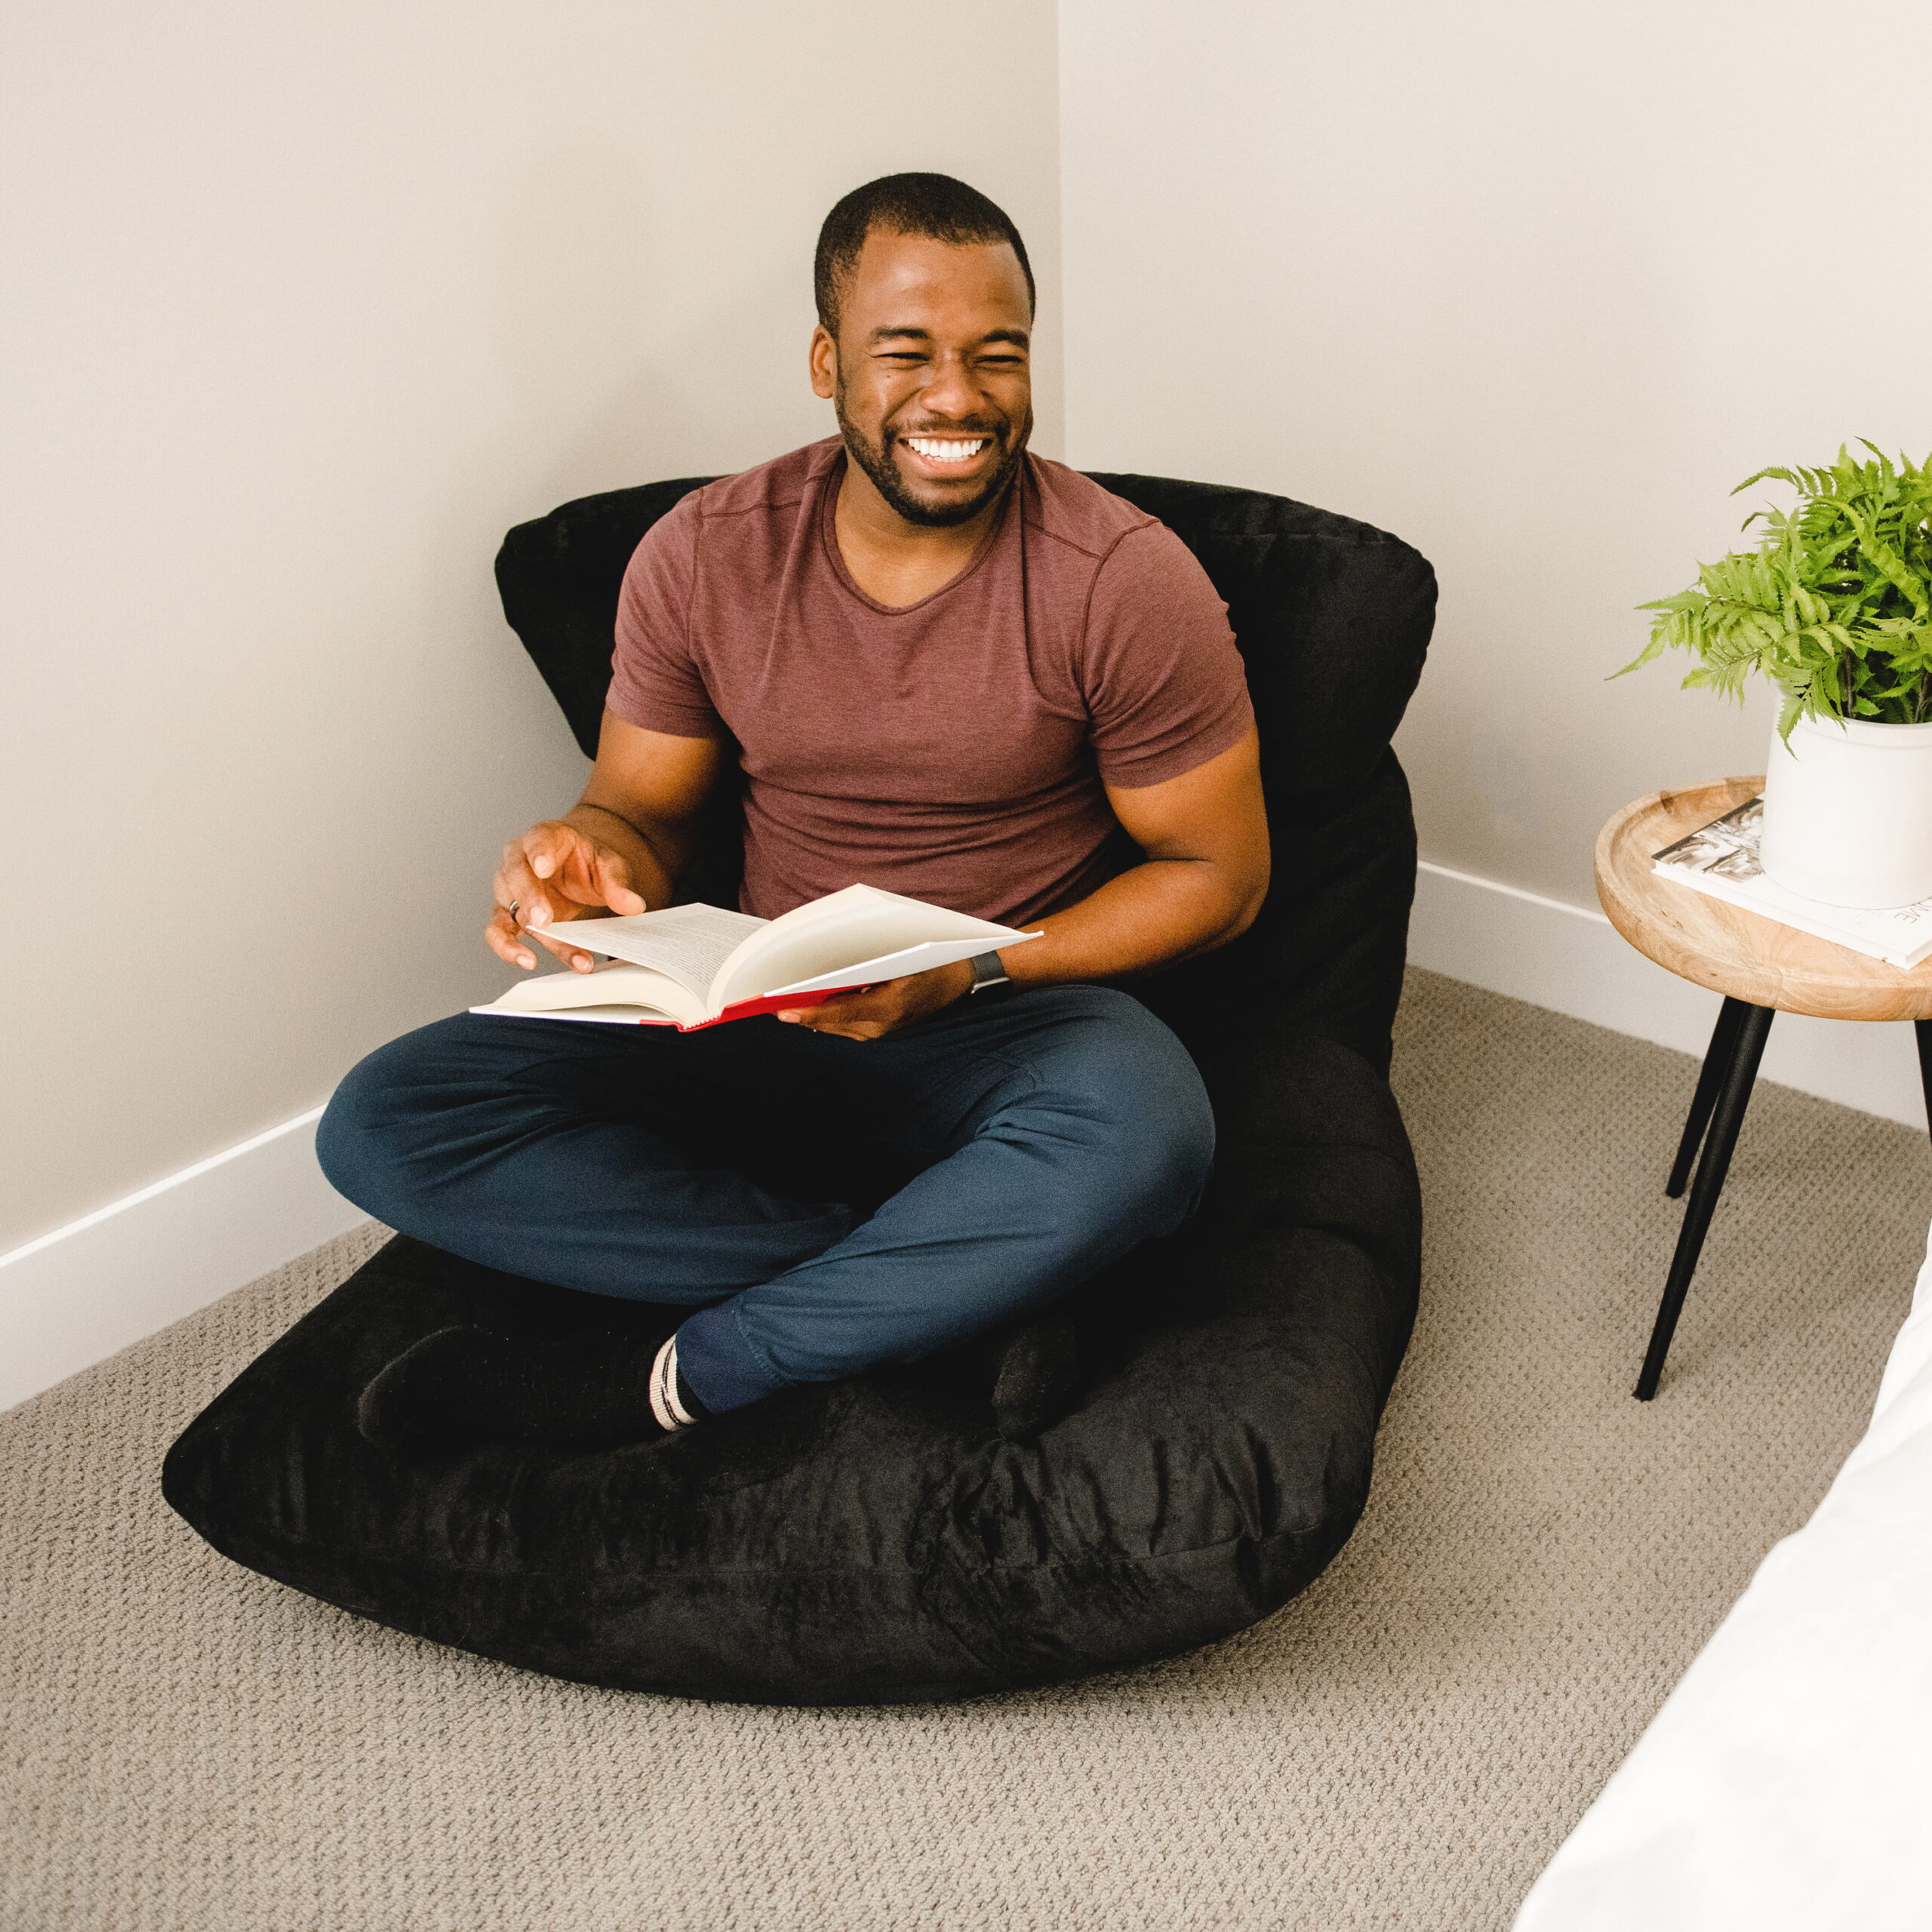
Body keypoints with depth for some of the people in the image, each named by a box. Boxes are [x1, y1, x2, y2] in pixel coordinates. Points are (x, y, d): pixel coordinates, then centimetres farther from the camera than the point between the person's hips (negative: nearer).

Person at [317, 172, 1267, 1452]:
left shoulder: (1125, 578, -10)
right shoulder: (703, 556, -1)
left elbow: (1218, 871, -4)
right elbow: (642, 810, 8)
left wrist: (971, 974, -19)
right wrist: (588, 864, -19)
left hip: (1009, 1025, -2)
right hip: (758, 1021, 3)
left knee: (1142, 1132, -39)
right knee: (380, 1125, -16)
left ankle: (663, 1378, -20)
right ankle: (957, 1283, -20)